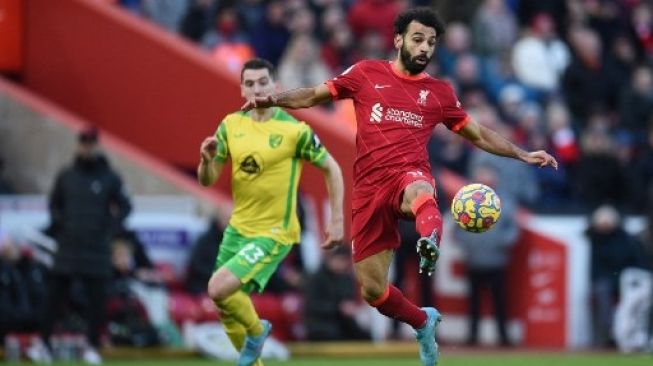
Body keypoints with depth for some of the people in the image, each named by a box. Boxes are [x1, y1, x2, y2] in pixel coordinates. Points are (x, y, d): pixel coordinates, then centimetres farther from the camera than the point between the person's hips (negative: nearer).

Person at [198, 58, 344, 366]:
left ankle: (257, 330, 7)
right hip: (238, 228, 6)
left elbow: (331, 168, -2)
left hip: (273, 233, -6)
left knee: (218, 289, -21)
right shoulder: (231, 125, 1)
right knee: (227, 310, 11)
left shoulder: (294, 130, -13)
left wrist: (336, 220, -6)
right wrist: (207, 159, -17)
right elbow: (206, 181, 5)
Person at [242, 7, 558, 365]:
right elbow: (315, 95, 15)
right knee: (372, 289, 0)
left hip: (410, 174, -1)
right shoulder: (367, 73, 10)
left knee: (420, 192, -43)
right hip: (369, 188, 1)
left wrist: (523, 155, 17)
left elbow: (478, 135, 24)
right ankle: (423, 322, 30)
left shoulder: (439, 92, 14)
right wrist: (272, 100, -1)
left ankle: (429, 245, -77)